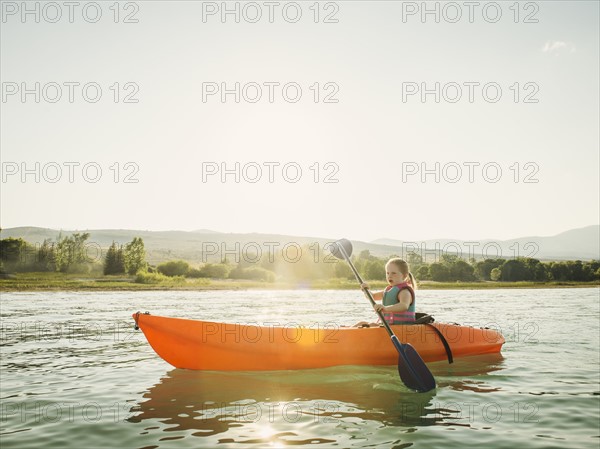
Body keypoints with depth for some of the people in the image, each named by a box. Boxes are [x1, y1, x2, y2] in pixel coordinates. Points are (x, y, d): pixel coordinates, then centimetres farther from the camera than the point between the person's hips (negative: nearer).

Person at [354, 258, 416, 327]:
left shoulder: (405, 291, -14)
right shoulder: (389, 290, 16)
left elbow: (404, 306, -35)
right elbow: (373, 296, 21)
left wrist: (386, 308, -51)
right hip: (388, 324, 10)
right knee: (362, 323, 10)